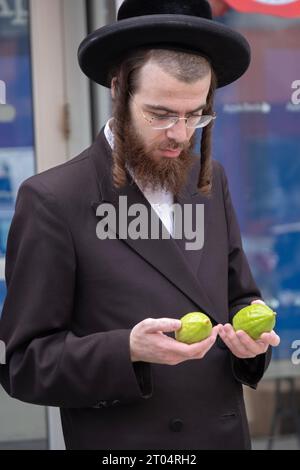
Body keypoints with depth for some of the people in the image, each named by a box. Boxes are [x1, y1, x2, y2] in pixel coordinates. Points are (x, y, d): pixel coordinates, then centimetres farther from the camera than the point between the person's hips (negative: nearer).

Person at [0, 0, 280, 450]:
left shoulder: (211, 181, 4)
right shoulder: (52, 201, -13)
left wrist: (251, 334, -9)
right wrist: (128, 350, -26)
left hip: (227, 434, 5)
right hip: (122, 440, -5)